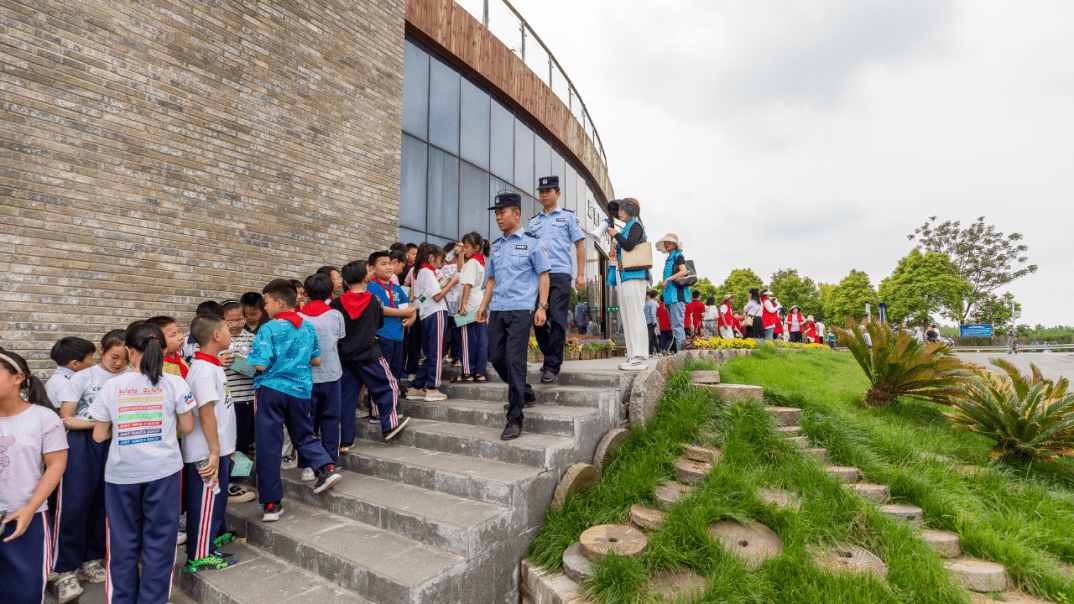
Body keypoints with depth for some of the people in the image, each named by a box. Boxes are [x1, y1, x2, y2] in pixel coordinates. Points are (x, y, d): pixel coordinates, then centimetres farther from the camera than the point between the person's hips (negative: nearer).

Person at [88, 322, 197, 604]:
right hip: (163, 469, -1)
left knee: (123, 540, 16)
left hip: (121, 472, 1)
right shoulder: (174, 383, -7)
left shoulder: (112, 386, -4)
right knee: (159, 538, 10)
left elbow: (99, 435, 1)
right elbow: (187, 427, -1)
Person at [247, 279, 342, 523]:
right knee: (303, 435, 23)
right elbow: (316, 360, 10)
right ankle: (326, 467, 3)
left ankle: (271, 504, 11)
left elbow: (261, 365, -15)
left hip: (271, 390, -4)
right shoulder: (308, 327, 5)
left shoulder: (269, 329, -11)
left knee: (268, 445, 5)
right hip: (300, 391, 4)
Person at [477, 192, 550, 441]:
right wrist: (484, 304, 13)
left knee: (514, 360, -12)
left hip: (521, 310, -7)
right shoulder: (496, 246, 18)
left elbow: (543, 276, -1)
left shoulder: (532, 242, 1)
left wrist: (542, 306, -10)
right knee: (497, 358, 8)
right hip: (497, 310, 7)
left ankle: (515, 420, -5)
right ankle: (525, 394, 33)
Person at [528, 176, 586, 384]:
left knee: (557, 320, -9)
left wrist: (581, 274, -2)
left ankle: (552, 367, -5)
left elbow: (579, 244, 7)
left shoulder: (568, 216, 11)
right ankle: (552, 357, 22)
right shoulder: (533, 222, 21)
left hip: (560, 275, -4)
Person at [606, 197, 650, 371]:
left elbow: (629, 245, -19)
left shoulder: (635, 225, -3)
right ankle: (634, 356, 9)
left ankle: (639, 359, -13)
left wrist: (616, 234, -5)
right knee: (628, 316, 7)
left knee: (635, 315, -12)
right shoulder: (628, 227, 24)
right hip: (625, 278, 10)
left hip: (634, 276, -10)